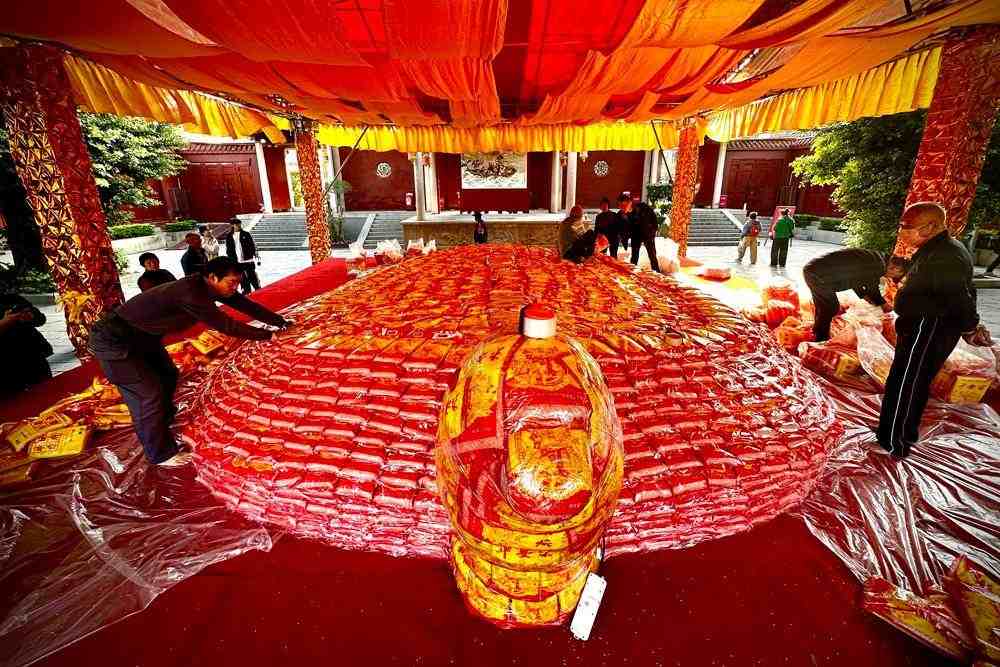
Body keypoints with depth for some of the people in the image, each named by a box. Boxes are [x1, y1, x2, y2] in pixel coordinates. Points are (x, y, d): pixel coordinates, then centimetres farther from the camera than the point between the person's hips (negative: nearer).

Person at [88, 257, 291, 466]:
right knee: (148, 395, -6)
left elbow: (245, 304, -3)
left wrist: (281, 321, -2)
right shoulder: (191, 294, -35)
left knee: (168, 376, 21)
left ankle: (165, 420, 46)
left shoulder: (205, 285, -8)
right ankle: (161, 454, 10)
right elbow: (226, 325, -31)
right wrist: (267, 334, -25)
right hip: (114, 341, -10)